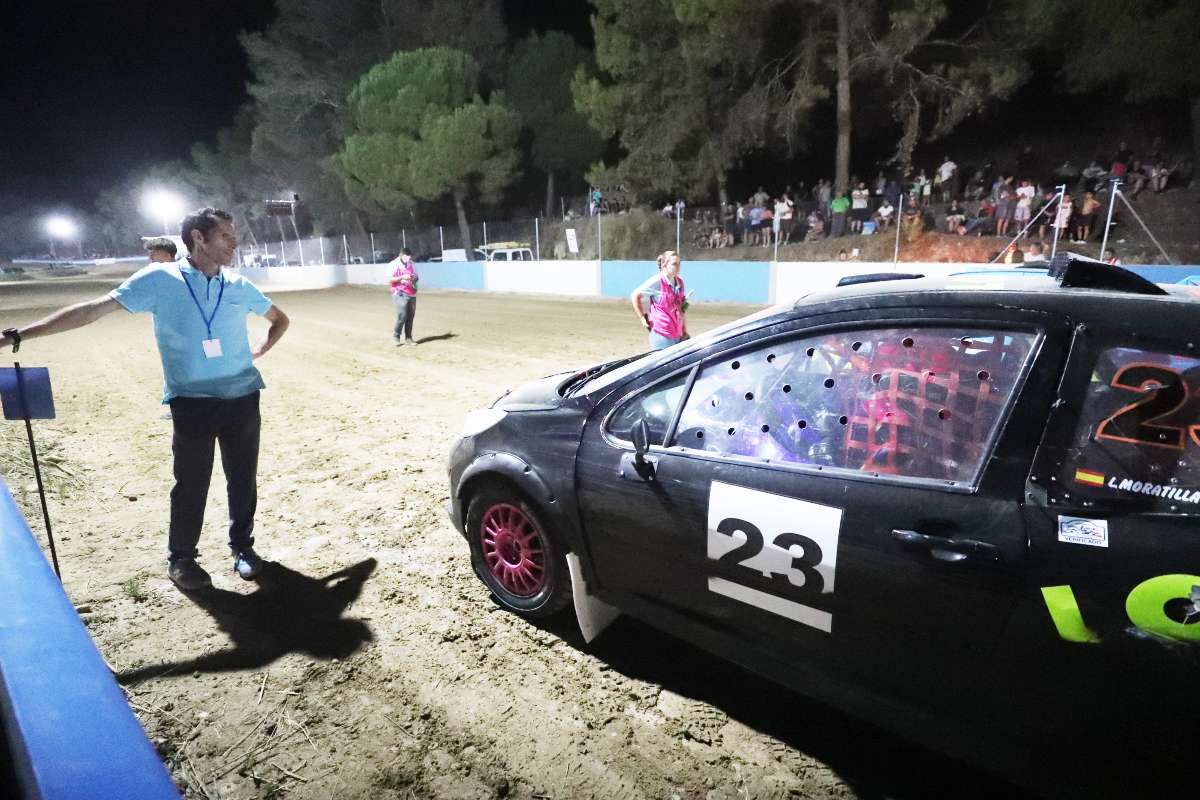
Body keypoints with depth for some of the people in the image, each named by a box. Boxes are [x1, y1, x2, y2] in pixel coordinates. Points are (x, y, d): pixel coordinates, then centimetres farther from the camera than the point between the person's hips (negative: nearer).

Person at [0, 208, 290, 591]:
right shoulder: (160, 279, -5)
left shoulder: (239, 286, 6)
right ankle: (180, 557, 24)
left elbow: (280, 319, 23)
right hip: (192, 403, -3)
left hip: (242, 399, 3)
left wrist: (260, 349, 7)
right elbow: (93, 309, -7)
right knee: (190, 484, 5)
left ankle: (242, 546, 28)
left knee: (243, 479, 10)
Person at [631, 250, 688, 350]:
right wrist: (642, 318, -5)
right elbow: (635, 295, -5)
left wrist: (685, 331, 15)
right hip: (662, 335, -6)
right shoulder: (657, 281, -11)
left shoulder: (680, 282, 9)